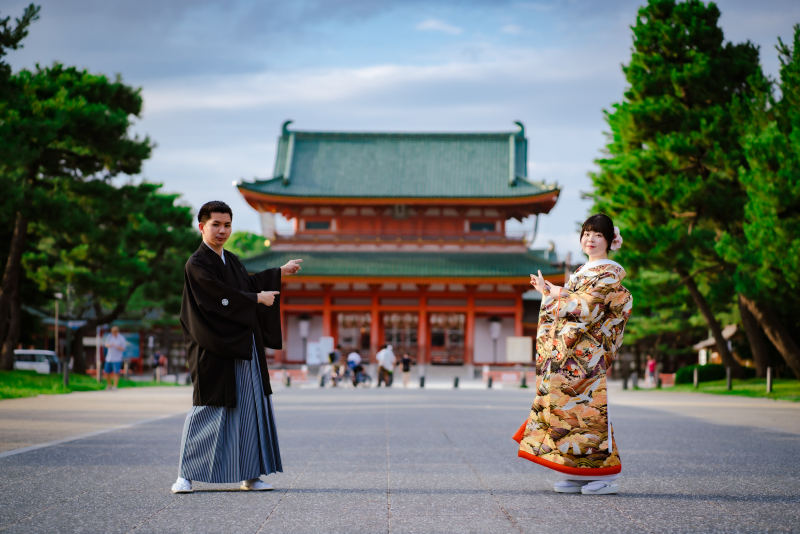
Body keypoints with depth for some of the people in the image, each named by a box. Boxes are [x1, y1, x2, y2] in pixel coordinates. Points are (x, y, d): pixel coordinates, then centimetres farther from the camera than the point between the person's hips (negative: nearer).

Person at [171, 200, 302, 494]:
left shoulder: (230, 260, 13)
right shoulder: (196, 265, -12)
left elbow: (247, 282, 32)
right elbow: (223, 298, -18)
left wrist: (280, 272, 39)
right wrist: (257, 299, -7)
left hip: (244, 348, 8)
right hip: (215, 351, -8)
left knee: (250, 408, 7)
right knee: (208, 411, -6)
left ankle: (250, 475, 14)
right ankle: (185, 475, 3)